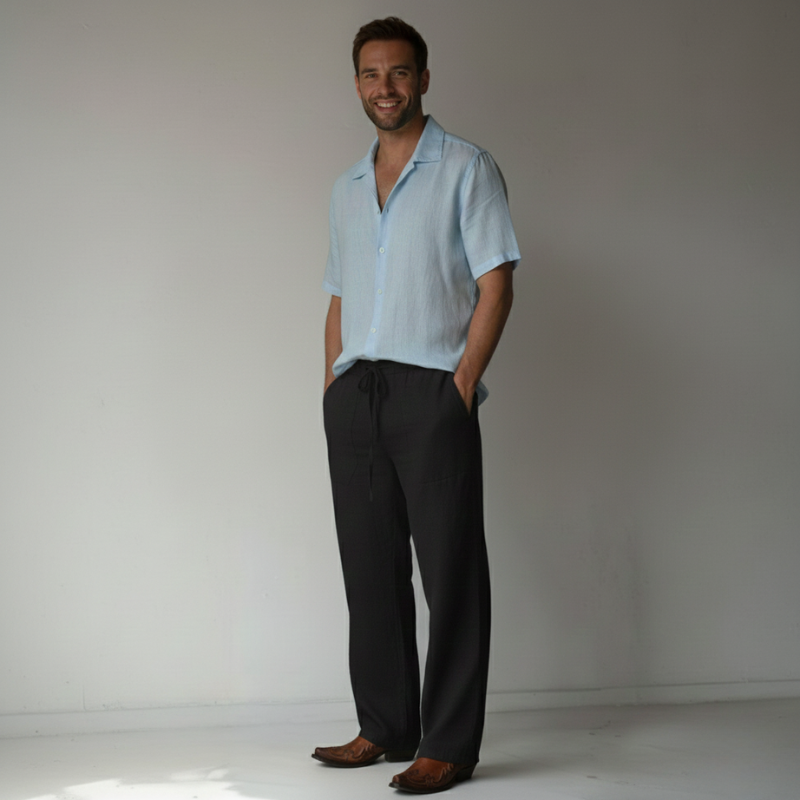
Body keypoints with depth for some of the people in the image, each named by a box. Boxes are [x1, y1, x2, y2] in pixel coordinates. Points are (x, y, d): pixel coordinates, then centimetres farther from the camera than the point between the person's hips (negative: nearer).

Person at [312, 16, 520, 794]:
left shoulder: (466, 168, 3)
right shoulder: (347, 187, 20)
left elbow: (495, 283, -4)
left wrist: (464, 382, -13)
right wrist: (332, 389, 9)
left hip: (430, 388, -5)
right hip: (354, 392, 6)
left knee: (450, 570, -5)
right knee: (370, 568, 8)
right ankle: (384, 726, 17)